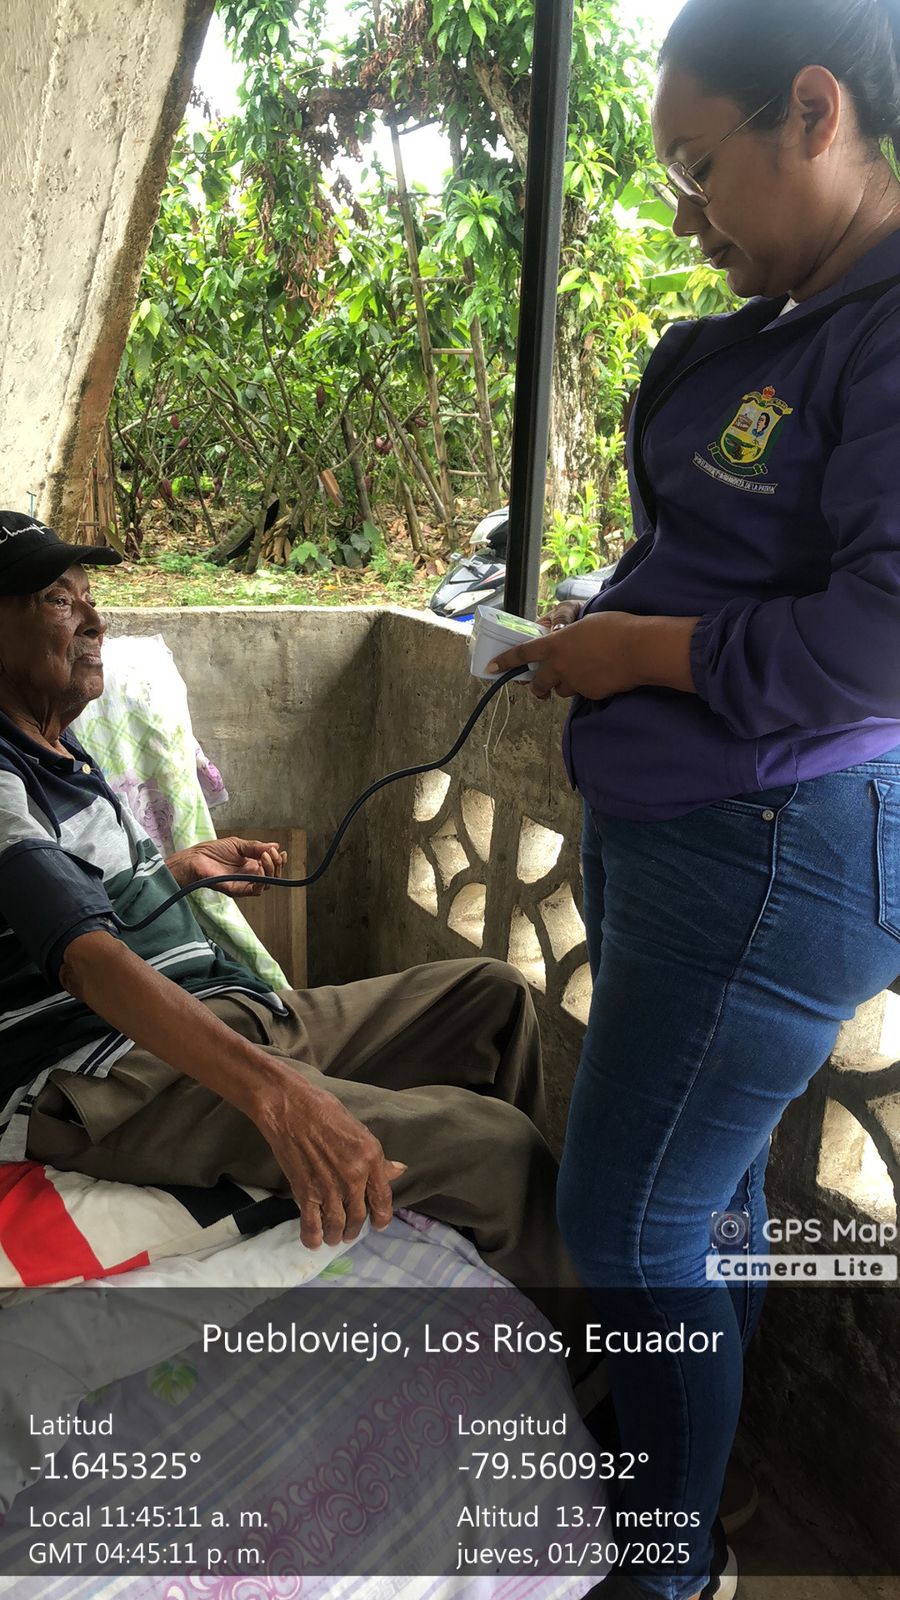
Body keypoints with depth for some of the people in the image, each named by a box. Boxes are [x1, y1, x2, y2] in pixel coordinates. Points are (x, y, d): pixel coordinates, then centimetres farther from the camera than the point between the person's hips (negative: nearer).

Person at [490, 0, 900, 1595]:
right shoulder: (754, 338, 12)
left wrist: (640, 652, -16)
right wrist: (595, 625, 8)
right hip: (661, 820, 9)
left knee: (630, 1222, 1)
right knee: (701, 1184, 20)